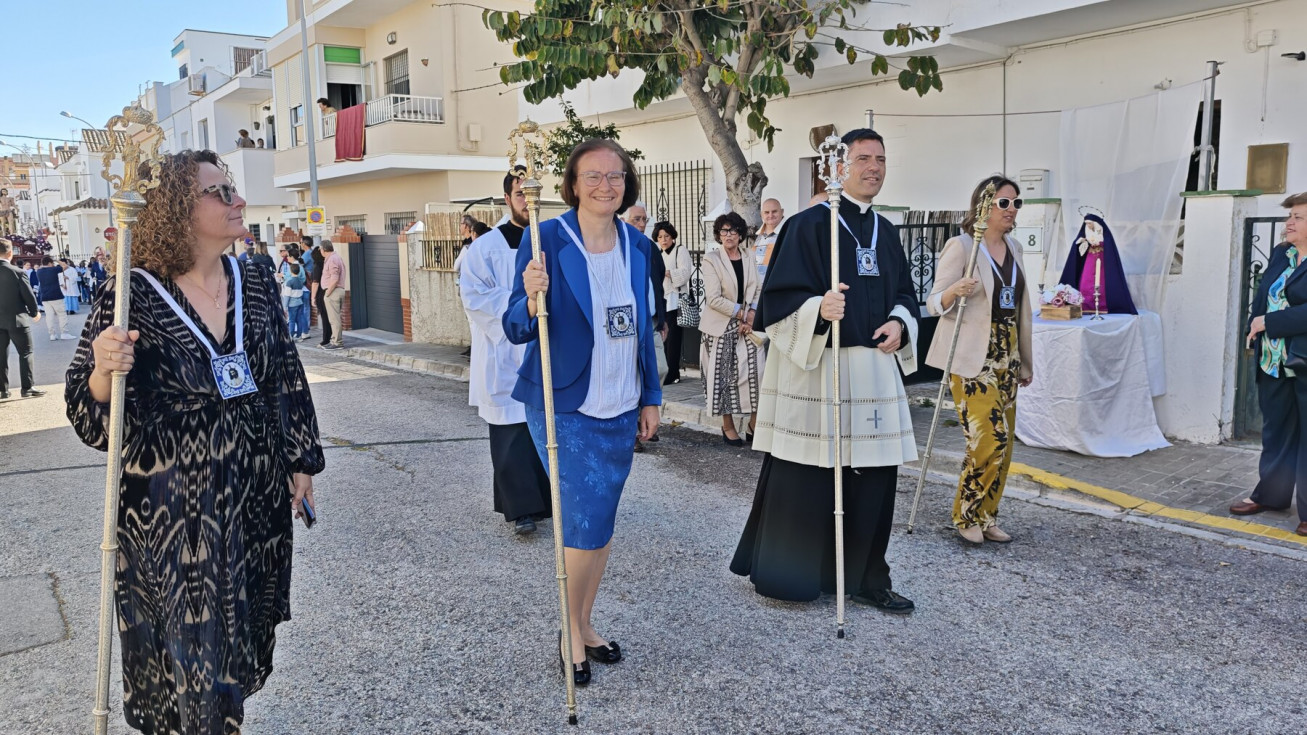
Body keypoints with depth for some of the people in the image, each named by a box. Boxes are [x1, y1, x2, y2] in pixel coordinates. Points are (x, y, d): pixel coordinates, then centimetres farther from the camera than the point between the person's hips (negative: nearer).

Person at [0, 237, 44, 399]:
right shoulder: (17, 272, -13)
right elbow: (28, 295, -8)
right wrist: (35, 312, 10)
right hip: (17, 319, -4)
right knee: (25, 353, 5)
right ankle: (27, 387, 3)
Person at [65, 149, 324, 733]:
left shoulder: (256, 284, 0)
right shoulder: (132, 296, -12)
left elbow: (287, 378, 10)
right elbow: (90, 416, -10)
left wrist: (301, 461, 11)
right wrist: (104, 372, -31)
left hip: (256, 503, 5)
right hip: (171, 516, -4)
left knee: (244, 632, 19)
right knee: (185, 639, 8)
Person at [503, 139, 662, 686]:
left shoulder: (638, 247, 5)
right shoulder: (547, 240, -11)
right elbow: (517, 330, -11)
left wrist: (650, 396, 14)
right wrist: (531, 298, -33)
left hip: (620, 410, 6)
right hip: (565, 409, -5)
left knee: (600, 524, 14)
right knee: (586, 525, -5)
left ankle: (584, 626, 32)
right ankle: (572, 633, 19)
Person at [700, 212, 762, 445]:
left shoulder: (749, 258, 9)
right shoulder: (711, 259, -5)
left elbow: (757, 289, 10)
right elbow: (714, 299, -11)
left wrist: (752, 315, -6)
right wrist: (740, 314, -11)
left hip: (746, 324, 3)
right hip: (721, 327, -3)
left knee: (753, 371, -4)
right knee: (724, 375, 0)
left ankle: (754, 423, 4)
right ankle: (728, 426, 11)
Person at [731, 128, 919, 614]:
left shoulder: (885, 232, 16)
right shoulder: (809, 225, -6)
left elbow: (905, 293, 22)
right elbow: (779, 298, -11)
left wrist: (899, 322, 0)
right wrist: (818, 310, -31)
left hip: (875, 371, 7)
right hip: (814, 370, -6)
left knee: (875, 477, 8)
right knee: (804, 479, 0)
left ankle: (866, 579, 21)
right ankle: (783, 574, 18)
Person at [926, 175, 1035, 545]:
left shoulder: (1012, 247, 12)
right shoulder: (961, 246, -9)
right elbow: (935, 303, -10)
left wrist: (1023, 361, 21)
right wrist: (954, 291, -33)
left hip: (1006, 355, 7)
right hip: (972, 358, -7)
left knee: (1004, 441, 7)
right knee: (989, 438, -13)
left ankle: (986, 516, 20)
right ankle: (966, 516, 6)